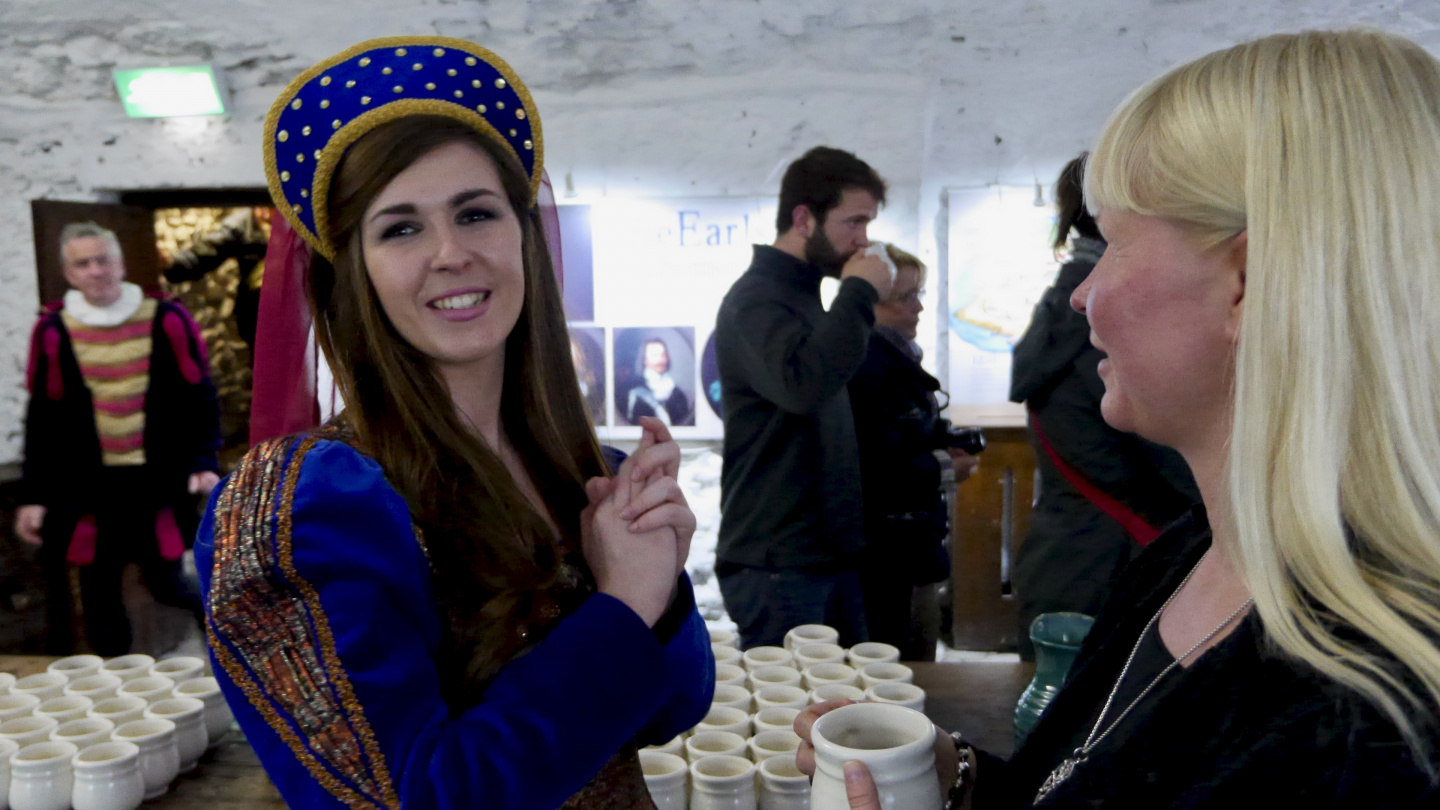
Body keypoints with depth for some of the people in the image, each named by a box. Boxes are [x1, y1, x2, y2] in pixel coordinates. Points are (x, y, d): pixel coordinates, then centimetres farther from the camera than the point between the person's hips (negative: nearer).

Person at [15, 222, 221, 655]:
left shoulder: (167, 321, -4)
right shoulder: (53, 331, 1)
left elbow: (199, 399, 0)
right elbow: (42, 419, 6)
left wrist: (203, 463, -11)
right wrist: (33, 496, 5)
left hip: (160, 486, -1)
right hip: (86, 492, 2)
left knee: (169, 589, 7)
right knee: (100, 603, 8)